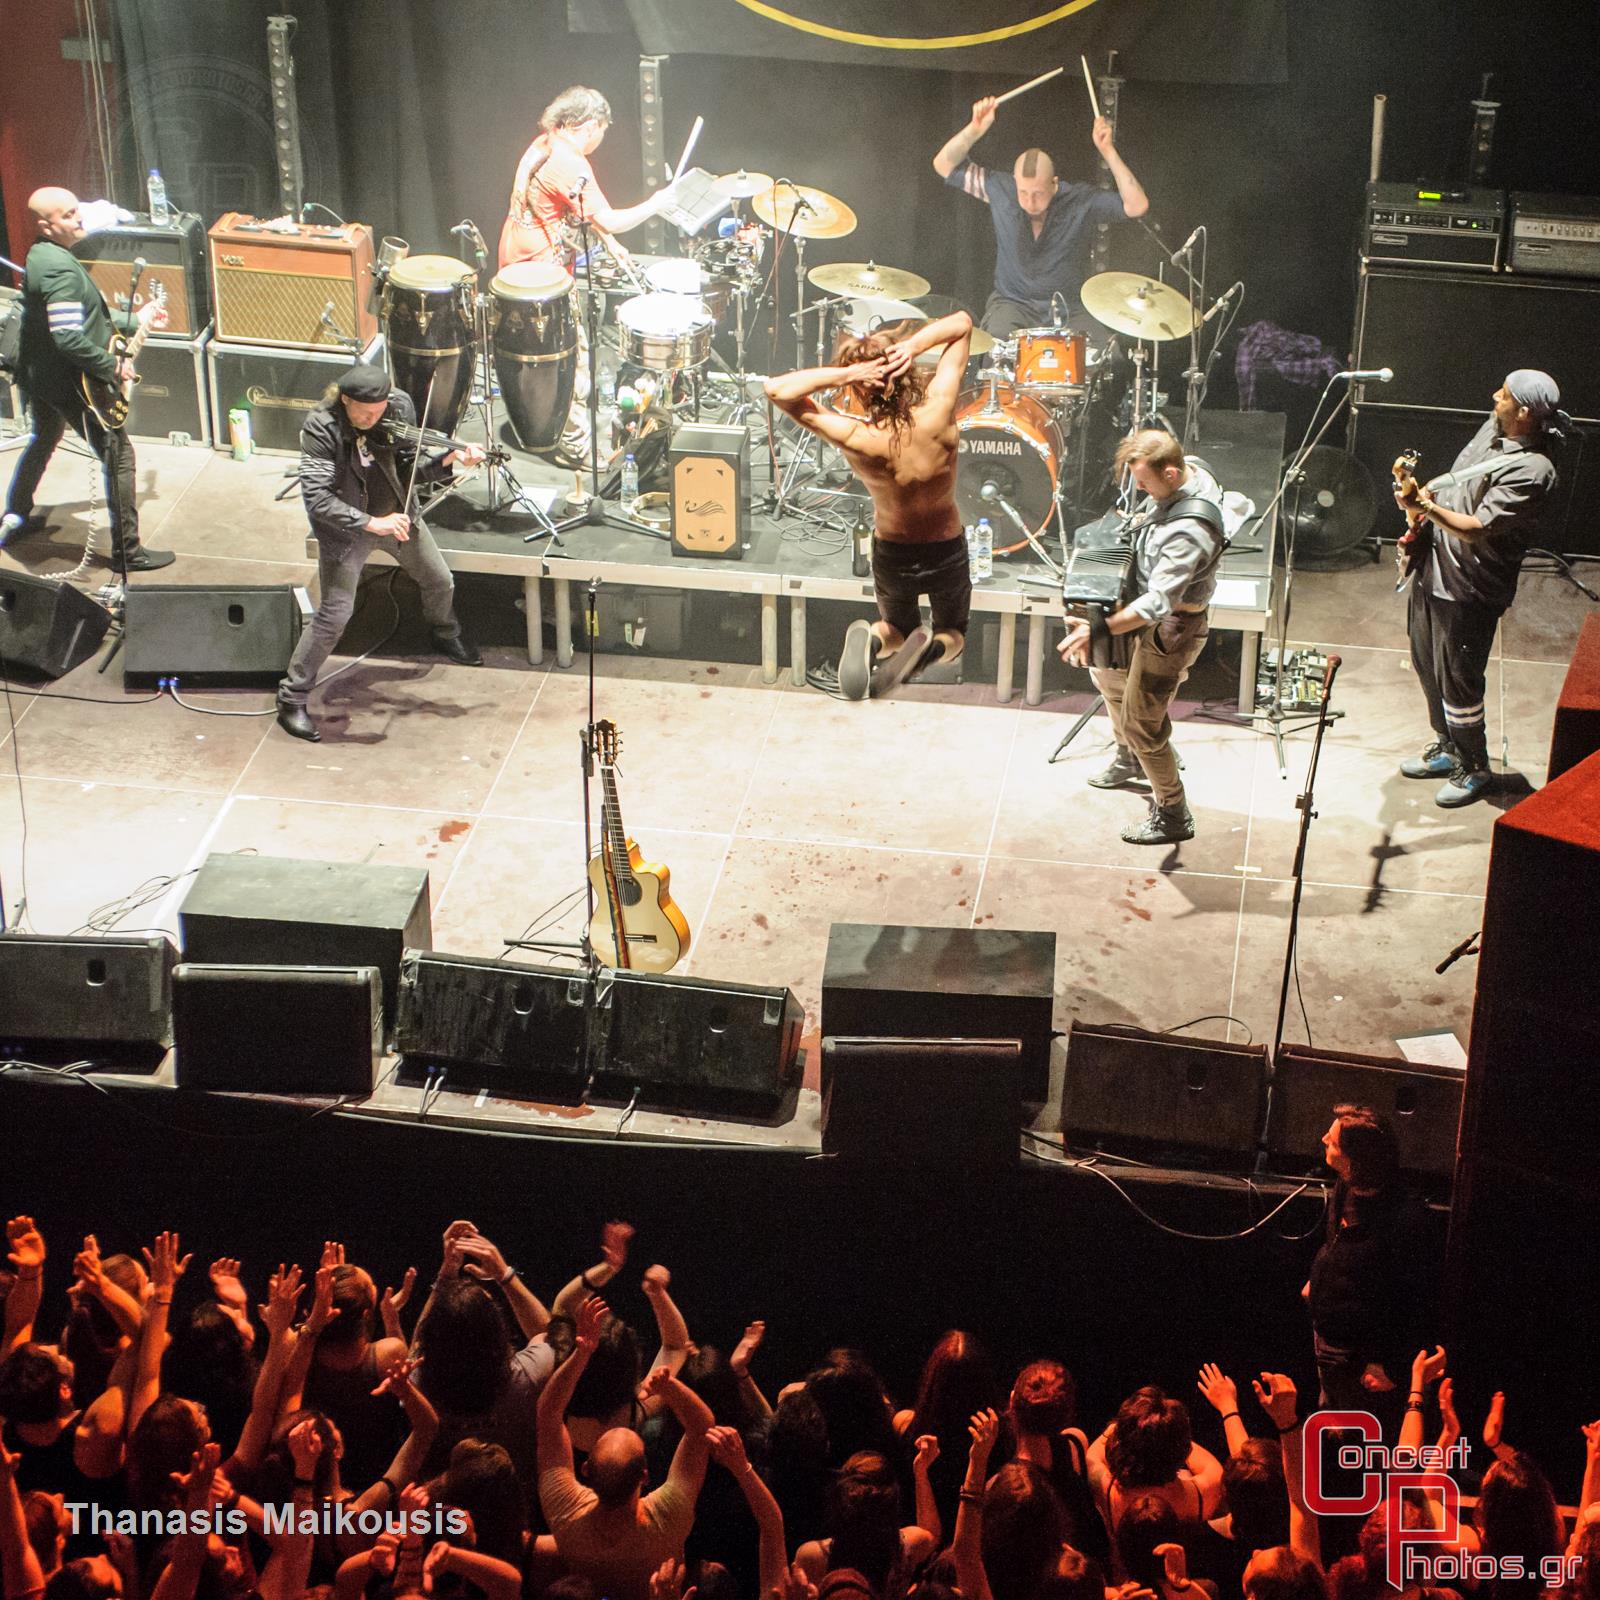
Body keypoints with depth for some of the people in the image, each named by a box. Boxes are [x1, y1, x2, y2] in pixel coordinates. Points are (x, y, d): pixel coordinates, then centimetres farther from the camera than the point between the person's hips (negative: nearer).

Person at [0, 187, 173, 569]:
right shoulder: (60, 270, -27)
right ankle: (127, 552, 3)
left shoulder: (41, 255, 6)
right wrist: (113, 367, -21)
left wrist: (135, 319, 17)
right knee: (118, 455, -1)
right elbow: (69, 339, -33)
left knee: (44, 439, 33)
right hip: (68, 382, -10)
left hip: (36, 376, 10)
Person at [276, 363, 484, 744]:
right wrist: (370, 523, -41)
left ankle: (446, 637, 56)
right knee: (333, 616, -9)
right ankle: (292, 700, 5)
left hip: (398, 515, 5)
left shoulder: (400, 406, -16)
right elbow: (316, 498, -33)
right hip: (346, 527, -5)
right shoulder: (321, 426, -29)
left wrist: (448, 458, -25)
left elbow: (410, 469, -7)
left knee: (440, 583, 22)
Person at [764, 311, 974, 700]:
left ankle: (871, 639, -6)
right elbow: (962, 322, -18)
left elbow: (776, 389, -29)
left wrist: (842, 374, -34)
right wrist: (914, 345, -31)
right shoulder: (937, 414, -28)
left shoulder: (857, 440, -30)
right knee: (953, 634, 27)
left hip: (892, 558, 0)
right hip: (946, 554, 0)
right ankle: (928, 650, -9)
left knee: (897, 628, 30)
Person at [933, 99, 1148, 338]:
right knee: (996, 342, -32)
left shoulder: (1082, 200, -12)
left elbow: (1137, 206, -21)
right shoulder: (1001, 188, -6)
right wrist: (975, 129, -20)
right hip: (1012, 303, 0)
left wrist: (1109, 152, -27)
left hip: (1068, 309, 0)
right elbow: (943, 165, -3)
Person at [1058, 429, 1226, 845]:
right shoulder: (1187, 470, -10)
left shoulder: (1190, 531, -38)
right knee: (1106, 668, 29)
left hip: (1172, 627, -10)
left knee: (1141, 723, 0)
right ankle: (1129, 759, 52)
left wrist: (1097, 630, -44)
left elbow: (1159, 602, -40)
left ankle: (1172, 816, 18)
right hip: (1152, 606, 10)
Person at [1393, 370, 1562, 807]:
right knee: (1427, 664, 22)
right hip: (1435, 565, 9)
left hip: (1470, 588, -9)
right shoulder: (1493, 427, 1)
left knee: (1457, 681, 1)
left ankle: (1474, 769, 22)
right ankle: (1447, 747, 42)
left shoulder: (1531, 471, -26)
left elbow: (1476, 529, -31)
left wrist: (1427, 507, -45)